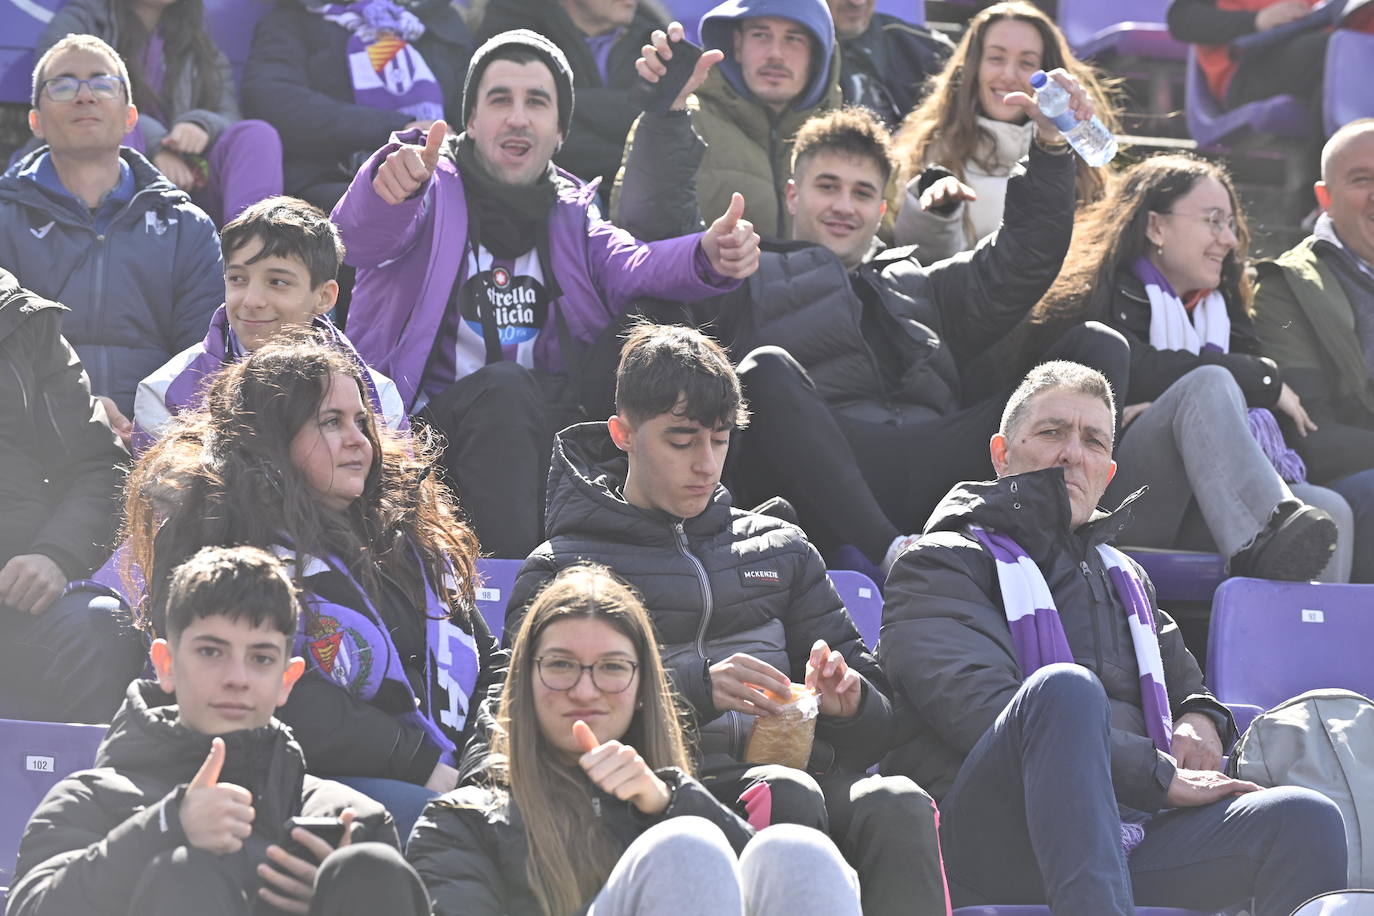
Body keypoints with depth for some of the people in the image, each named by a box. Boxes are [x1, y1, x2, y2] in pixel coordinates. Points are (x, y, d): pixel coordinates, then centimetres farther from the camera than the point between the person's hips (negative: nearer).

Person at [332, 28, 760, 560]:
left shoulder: (569, 212, 17)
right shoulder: (435, 188, 3)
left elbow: (633, 267, -5)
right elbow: (360, 240, -21)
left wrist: (706, 258, -29)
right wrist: (390, 190, -46)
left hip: (543, 429, 4)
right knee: (504, 386, -35)